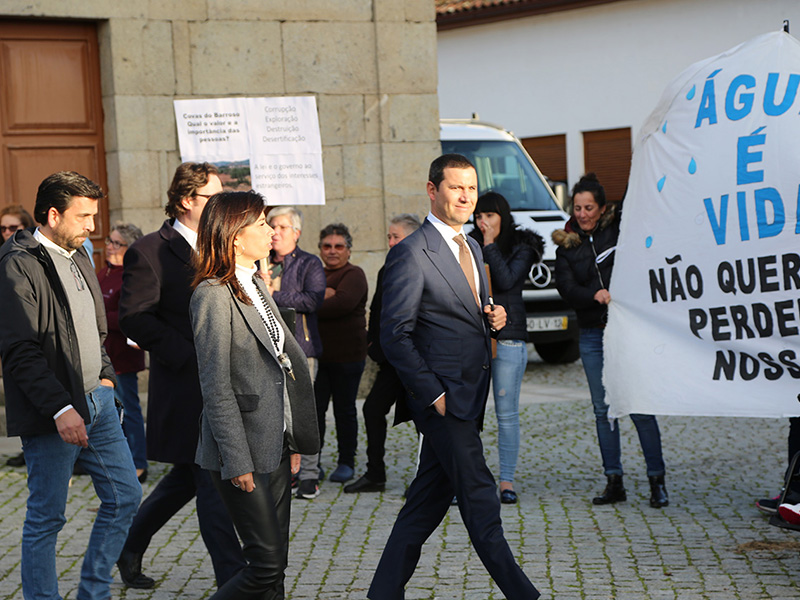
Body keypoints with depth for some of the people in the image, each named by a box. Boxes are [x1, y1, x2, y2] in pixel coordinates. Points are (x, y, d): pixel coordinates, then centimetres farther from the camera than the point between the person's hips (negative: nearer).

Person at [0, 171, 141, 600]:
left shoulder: (77, 259, 15)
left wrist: (105, 375, 13)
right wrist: (60, 408, -22)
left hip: (96, 401, 9)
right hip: (50, 414, -9)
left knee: (125, 496, 10)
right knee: (46, 517, 0)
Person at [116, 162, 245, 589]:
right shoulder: (148, 252, -10)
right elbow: (134, 319, -15)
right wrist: (187, 356, -19)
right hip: (185, 388, -8)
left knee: (188, 476, 17)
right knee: (212, 482, -4)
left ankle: (130, 548, 34)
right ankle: (234, 579, 2)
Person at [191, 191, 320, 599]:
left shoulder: (256, 285, 14)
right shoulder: (213, 294, -15)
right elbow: (216, 389, -17)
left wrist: (293, 438, 15)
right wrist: (237, 462, -19)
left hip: (275, 447, 9)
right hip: (243, 450, -9)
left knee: (275, 565, 11)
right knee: (267, 562, -6)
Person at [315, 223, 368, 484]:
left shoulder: (354, 274, -4)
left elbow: (344, 302, -22)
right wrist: (320, 295, -17)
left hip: (347, 356, -5)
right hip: (316, 354, 5)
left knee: (345, 410, 4)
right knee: (314, 409, 3)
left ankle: (346, 463, 14)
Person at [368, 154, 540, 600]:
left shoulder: (472, 248, 15)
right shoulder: (411, 254, -12)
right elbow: (395, 336, -13)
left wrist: (493, 318, 2)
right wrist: (433, 394, -15)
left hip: (470, 395, 8)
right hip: (444, 397, -8)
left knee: (429, 500, 11)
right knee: (479, 496, -4)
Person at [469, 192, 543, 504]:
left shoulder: (521, 248, 5)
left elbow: (506, 280, -11)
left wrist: (490, 245, -8)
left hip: (508, 336, -3)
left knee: (507, 412, -1)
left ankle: (507, 480, 6)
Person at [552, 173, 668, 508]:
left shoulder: (620, 230, 2)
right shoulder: (566, 245, 10)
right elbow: (566, 288, -3)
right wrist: (595, 295, -19)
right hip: (592, 333, 4)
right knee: (603, 409, 6)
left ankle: (657, 480, 0)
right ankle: (614, 481, 14)